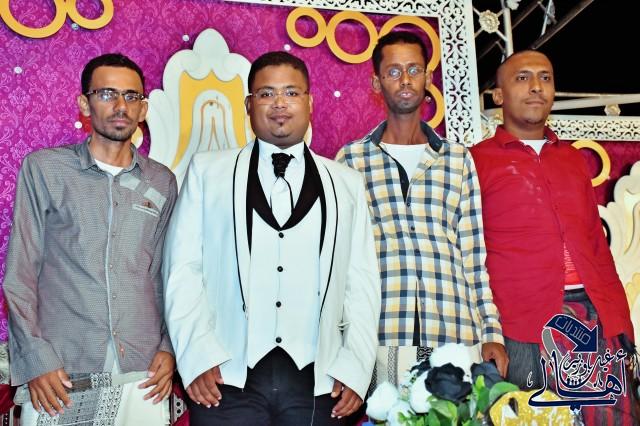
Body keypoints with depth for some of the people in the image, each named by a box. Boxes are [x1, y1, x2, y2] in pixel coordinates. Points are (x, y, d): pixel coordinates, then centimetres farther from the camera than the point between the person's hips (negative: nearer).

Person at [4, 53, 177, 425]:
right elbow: (20, 276, 0)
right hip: (60, 377, -2)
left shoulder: (162, 182, 9)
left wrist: (169, 348, 1)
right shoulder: (44, 169, 1)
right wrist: (37, 360, -7)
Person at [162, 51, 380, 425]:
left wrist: (356, 367, -1)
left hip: (317, 382, 1)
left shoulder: (347, 184, 12)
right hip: (228, 379, -1)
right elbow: (183, 267, 3)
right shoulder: (207, 171, 8)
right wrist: (197, 356, -7)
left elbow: (362, 282, 8)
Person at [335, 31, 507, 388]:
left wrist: (491, 331, 6)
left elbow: (474, 257, 13)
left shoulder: (459, 159, 14)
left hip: (457, 339, 2)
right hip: (382, 340, -1)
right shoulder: (352, 160, 8)